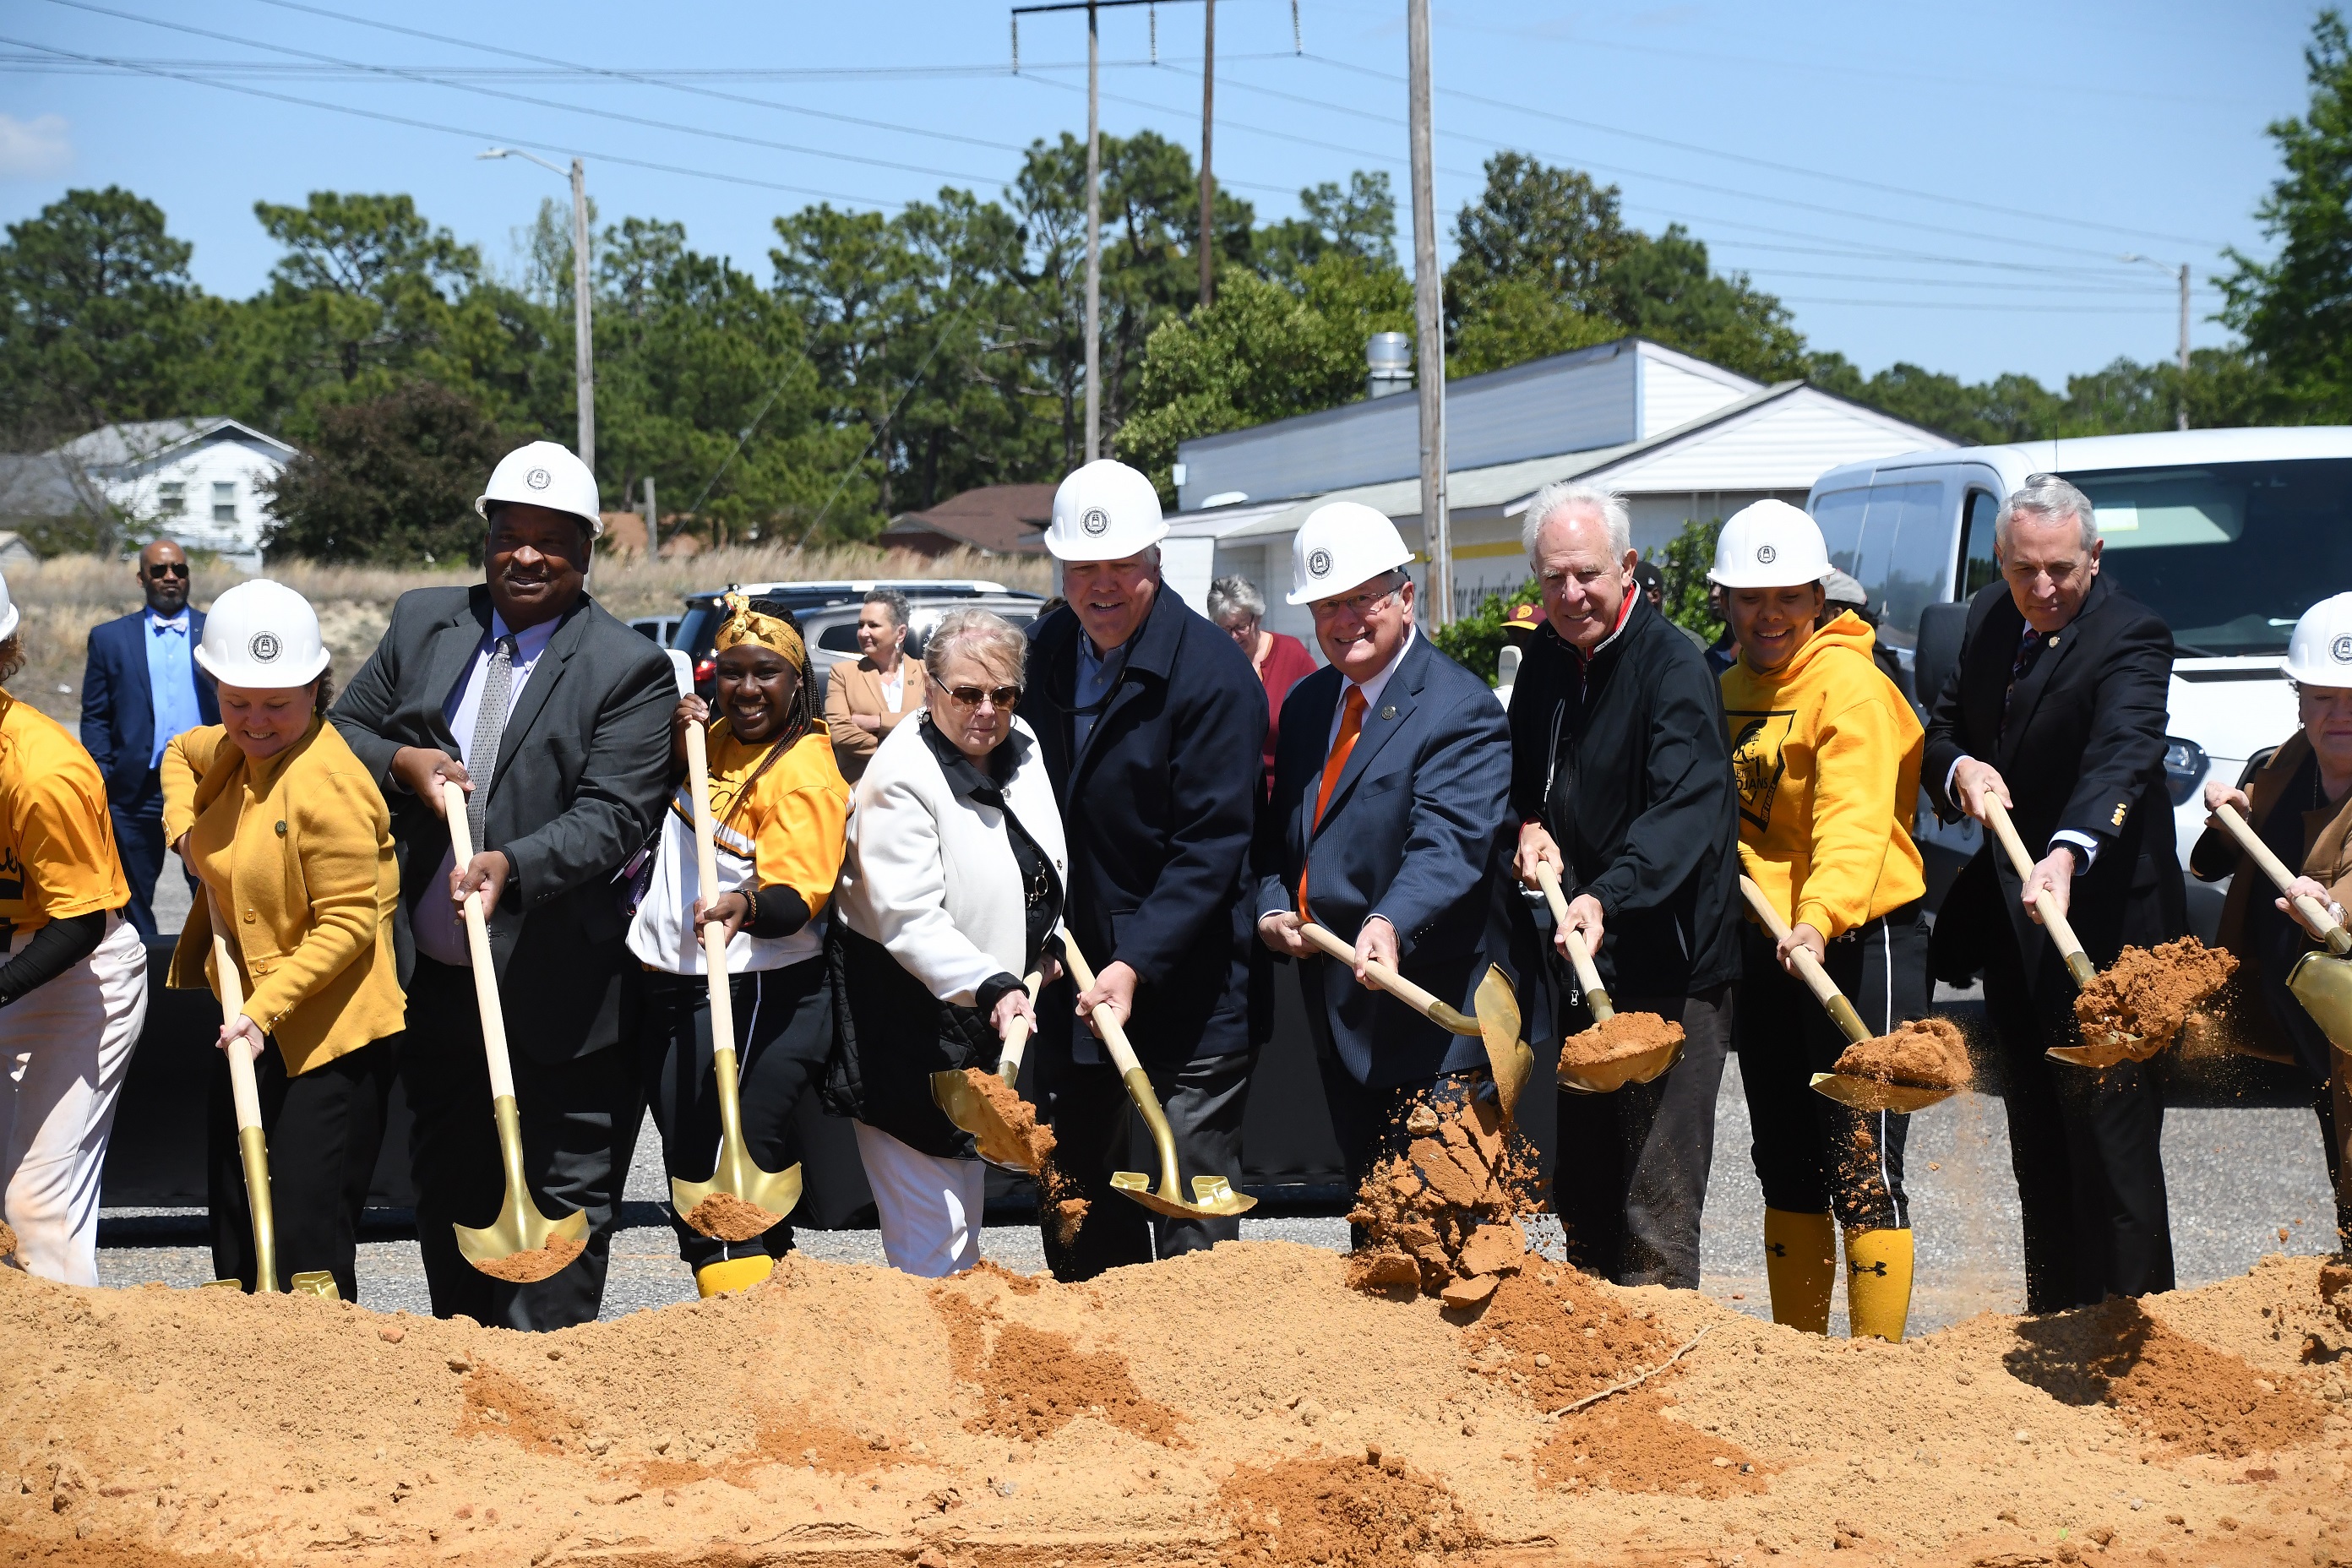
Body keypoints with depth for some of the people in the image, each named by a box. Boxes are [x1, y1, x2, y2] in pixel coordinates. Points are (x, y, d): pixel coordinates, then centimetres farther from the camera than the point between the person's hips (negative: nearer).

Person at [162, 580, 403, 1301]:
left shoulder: (325, 784, -21)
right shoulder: (233, 750, 6)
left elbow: (348, 923, -21)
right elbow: (180, 754, 31)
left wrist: (264, 1010, -26)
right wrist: (185, 829, 12)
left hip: (329, 1039, -9)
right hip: (252, 1027, 9)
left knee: (308, 1242, -10)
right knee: (237, 1238, 17)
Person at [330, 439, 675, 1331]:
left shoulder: (630, 671, -8)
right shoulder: (422, 623, 8)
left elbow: (612, 817, -16)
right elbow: (341, 731, 13)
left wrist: (512, 865, -32)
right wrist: (401, 763, -9)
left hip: (557, 998, -5)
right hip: (431, 984, 5)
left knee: (562, 1209, 1)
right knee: (448, 1200, 18)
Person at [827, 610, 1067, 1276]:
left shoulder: (1022, 746, 3)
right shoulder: (900, 777, -21)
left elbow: (1045, 866, 22)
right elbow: (909, 920, -27)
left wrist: (1047, 943, 13)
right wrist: (991, 987, -36)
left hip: (987, 1018, 8)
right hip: (905, 1022, -8)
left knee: (965, 1210, 21)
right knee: (929, 1231, -9)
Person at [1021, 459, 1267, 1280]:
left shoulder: (1213, 672, -13)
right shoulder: (1045, 654, 7)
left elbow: (1212, 847, -17)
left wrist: (1136, 965, -24)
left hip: (1185, 1000, -7)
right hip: (1072, 995, 7)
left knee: (1191, 1241, -3)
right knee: (1080, 1241, 15)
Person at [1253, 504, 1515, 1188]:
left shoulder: (1460, 709, -12)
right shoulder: (1306, 702, 14)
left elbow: (1450, 842, -25)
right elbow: (1279, 831, 20)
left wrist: (1392, 924, -43)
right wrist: (1273, 907, -1)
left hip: (1434, 1023, -8)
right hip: (1341, 1023, 8)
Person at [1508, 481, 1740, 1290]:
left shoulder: (1673, 665, -14)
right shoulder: (1547, 658, 10)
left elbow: (1688, 806, -28)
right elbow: (1522, 772, 24)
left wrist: (1607, 897, -42)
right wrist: (1528, 824, 2)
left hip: (1667, 972, -8)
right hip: (1581, 970, 8)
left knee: (1656, 1212, -7)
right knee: (1581, 1195, 17)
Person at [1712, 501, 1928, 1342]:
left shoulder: (1850, 684, -14)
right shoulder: (1732, 689, 12)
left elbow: (1854, 822, -27)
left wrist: (1821, 918, -40)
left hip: (1861, 940, -8)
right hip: (1767, 949, 8)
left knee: (1863, 1170, -8)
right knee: (1785, 1170, 16)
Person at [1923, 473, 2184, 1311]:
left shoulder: (2132, 638, -18)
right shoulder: (1990, 618, 6)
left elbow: (2121, 756, -33)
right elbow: (1941, 729, 12)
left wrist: (2067, 855, -51)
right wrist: (1960, 769, -12)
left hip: (2101, 919, -8)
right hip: (2011, 925, 8)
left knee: (2109, 1141, -7)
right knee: (2038, 1140, 17)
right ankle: (2054, 1319, 28)